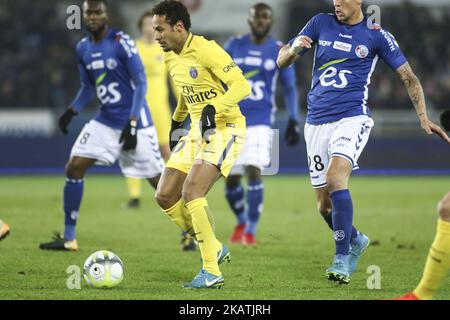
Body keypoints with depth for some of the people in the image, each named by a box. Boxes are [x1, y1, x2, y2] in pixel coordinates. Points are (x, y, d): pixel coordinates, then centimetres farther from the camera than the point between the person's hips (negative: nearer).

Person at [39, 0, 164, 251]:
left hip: (135, 123, -6)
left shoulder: (122, 42, -14)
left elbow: (141, 84, -15)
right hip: (105, 122, 6)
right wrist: (72, 112, 3)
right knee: (74, 168, -5)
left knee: (159, 181, -4)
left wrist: (132, 123, -22)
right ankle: (69, 238, 3)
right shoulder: (83, 48, 6)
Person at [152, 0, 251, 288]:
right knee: (165, 197, 3)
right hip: (197, 132, 9)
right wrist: (176, 122, 27)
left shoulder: (206, 50, -18)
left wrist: (213, 108, -34)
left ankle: (212, 272, -19)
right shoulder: (171, 59, 10)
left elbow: (241, 85, -23)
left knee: (191, 192, -24)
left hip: (224, 129, -9)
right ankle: (215, 249, 16)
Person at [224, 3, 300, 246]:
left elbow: (290, 88, 7)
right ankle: (241, 222, 31)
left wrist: (294, 121, 0)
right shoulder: (234, 46, 6)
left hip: (261, 121, -2)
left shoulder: (279, 51, 2)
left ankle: (251, 230, -9)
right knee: (231, 179, 4)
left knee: (254, 171, -19)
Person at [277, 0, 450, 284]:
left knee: (335, 177, -29)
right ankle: (355, 241, 37)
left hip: (352, 118, -4)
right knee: (324, 204, 6)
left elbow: (409, 77, 6)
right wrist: (295, 48, -16)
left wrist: (423, 117, -4)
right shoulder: (320, 24, 8)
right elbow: (282, 61, 7)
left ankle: (342, 260, -23)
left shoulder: (377, 35, 1)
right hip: (317, 121, 4)